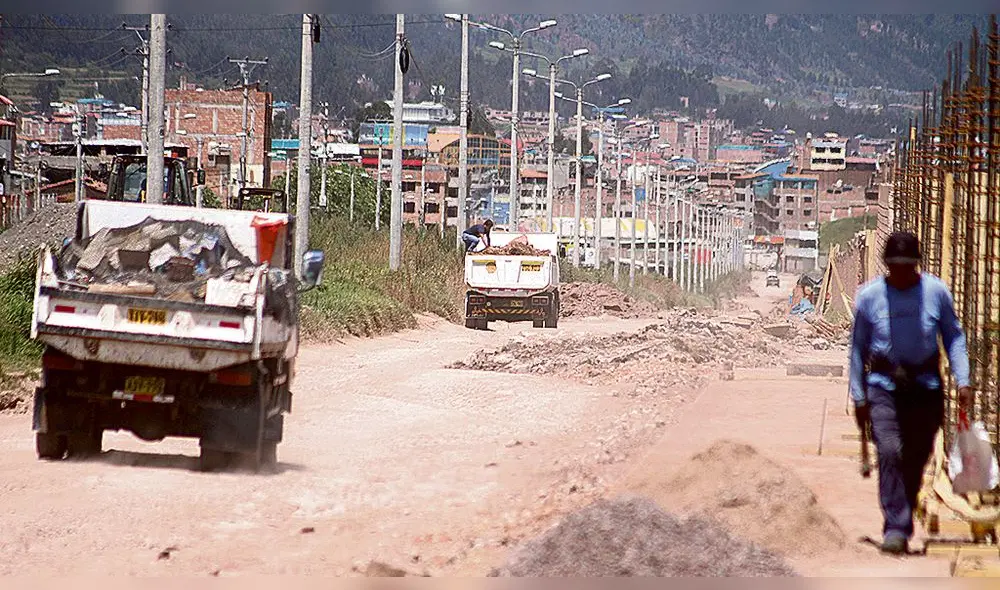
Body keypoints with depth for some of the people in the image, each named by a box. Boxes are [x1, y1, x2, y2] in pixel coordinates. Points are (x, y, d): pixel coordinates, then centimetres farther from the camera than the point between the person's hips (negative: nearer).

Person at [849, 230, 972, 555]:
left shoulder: (936, 291, -1)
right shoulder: (869, 296, -2)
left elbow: (954, 335, 8)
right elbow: (858, 346, 6)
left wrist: (962, 381, -2)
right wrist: (859, 397, 5)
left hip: (926, 386, 1)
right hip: (883, 385, -1)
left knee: (916, 459, 5)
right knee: (890, 452, -18)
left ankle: (901, 526, 19)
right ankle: (896, 529, -22)